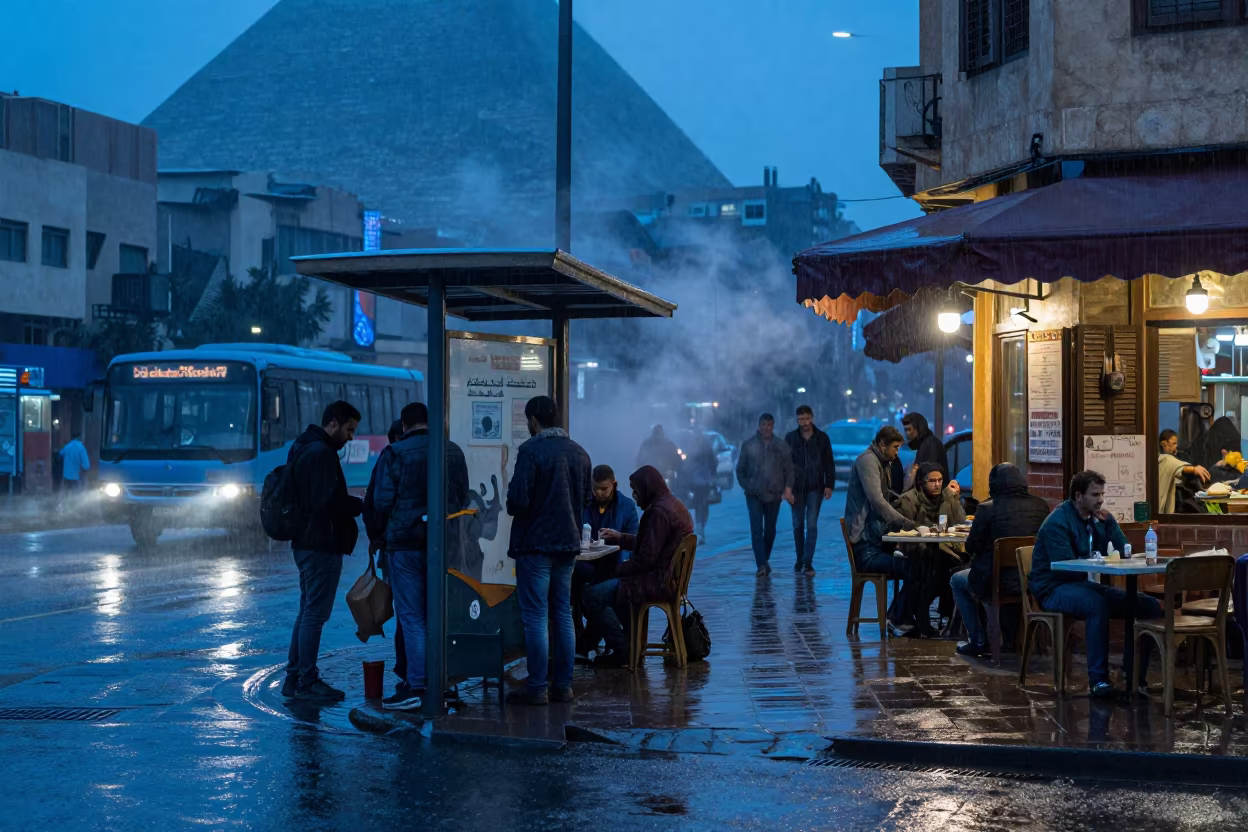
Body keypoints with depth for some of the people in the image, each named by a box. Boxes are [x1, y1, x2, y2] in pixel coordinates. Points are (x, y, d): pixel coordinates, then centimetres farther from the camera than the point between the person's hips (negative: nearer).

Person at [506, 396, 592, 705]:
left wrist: (513, 509, 2)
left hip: (535, 543, -7)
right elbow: (588, 496, 14)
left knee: (535, 616, -3)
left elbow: (517, 499, -19)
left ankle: (536, 689, -2)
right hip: (568, 542, 7)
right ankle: (563, 685, 15)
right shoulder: (579, 453, 7)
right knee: (563, 614, 12)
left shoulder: (531, 450, -15)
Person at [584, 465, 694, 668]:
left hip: (659, 582, -11)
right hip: (669, 578, 11)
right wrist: (619, 537, 28)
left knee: (593, 594, -13)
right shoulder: (674, 505, 13)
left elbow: (646, 558, -21)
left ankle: (622, 651, -7)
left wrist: (619, 570, -7)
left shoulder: (659, 512, -19)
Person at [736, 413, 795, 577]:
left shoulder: (781, 446, 5)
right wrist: (746, 486, 0)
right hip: (754, 495, -1)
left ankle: (765, 560, 26)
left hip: (774, 495, 1)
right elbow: (740, 470, 10)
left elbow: (789, 470, 5)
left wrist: (788, 488, -6)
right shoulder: (748, 445, 4)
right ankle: (761, 564, -16)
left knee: (770, 530, 9)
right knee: (756, 530, -11)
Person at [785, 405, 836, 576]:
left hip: (815, 488, -1)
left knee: (811, 525, -7)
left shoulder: (822, 438, 1)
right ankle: (799, 560, 21)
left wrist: (829, 485, -5)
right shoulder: (790, 438, 2)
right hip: (796, 488, 1)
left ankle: (808, 562, -6)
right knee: (798, 525, 9)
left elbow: (829, 464, 3)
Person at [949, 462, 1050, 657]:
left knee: (957, 581, 25)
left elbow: (971, 547, -6)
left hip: (997, 583, -5)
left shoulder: (987, 508, -14)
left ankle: (978, 641, 22)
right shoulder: (1040, 506, -2)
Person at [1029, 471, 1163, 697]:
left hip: (1086, 585, 8)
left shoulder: (1102, 519, 11)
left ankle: (1136, 676, -3)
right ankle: (1098, 679, -35)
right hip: (1055, 589, -8)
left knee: (1150, 606, -8)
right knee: (1096, 604, -40)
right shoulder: (1057, 523, -14)